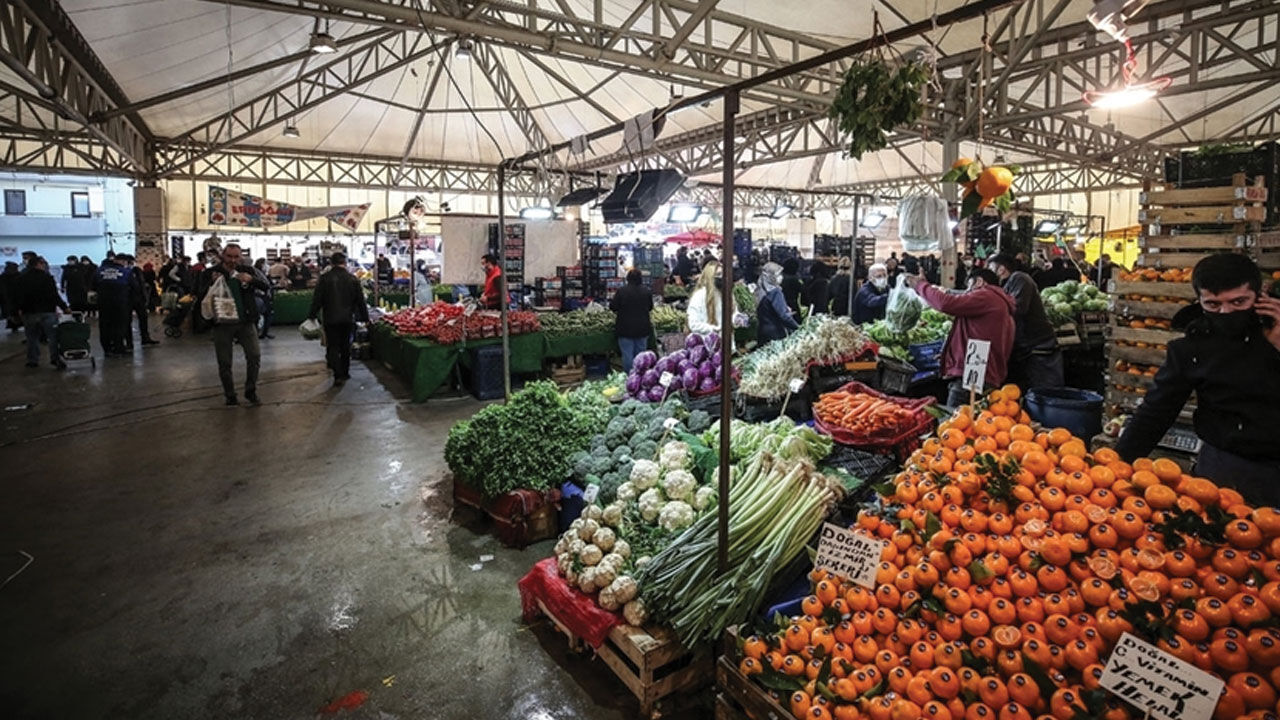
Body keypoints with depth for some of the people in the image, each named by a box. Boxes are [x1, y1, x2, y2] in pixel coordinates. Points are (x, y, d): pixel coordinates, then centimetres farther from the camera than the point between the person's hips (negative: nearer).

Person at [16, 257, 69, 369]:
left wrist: (20, 309, 16)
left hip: (29, 313, 4)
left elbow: (19, 297, 9)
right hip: (47, 312, -4)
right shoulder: (47, 277, -8)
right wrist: (64, 307, -5)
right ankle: (55, 359, -6)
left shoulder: (21, 279, 7)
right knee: (53, 336, 0)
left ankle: (32, 360, 17)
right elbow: (54, 295, -11)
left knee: (32, 338, 13)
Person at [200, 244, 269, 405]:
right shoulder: (210, 273, -3)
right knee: (224, 363, 5)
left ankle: (250, 391, 14)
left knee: (255, 355, -4)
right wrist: (212, 283, -24)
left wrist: (251, 279, -24)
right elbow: (201, 298, -7)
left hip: (245, 321, 1)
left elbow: (265, 283, -6)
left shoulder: (246, 270, 2)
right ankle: (230, 396, 20)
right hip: (222, 324, -1)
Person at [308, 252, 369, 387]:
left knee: (333, 347, 2)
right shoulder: (352, 279, -1)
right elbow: (360, 301, 3)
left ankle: (338, 375, -9)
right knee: (345, 346, 15)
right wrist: (365, 318, 11)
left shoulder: (324, 278, -7)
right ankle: (345, 373, 23)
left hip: (331, 319, -2)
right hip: (348, 319, 2)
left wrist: (312, 315, 5)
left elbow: (317, 299, -6)